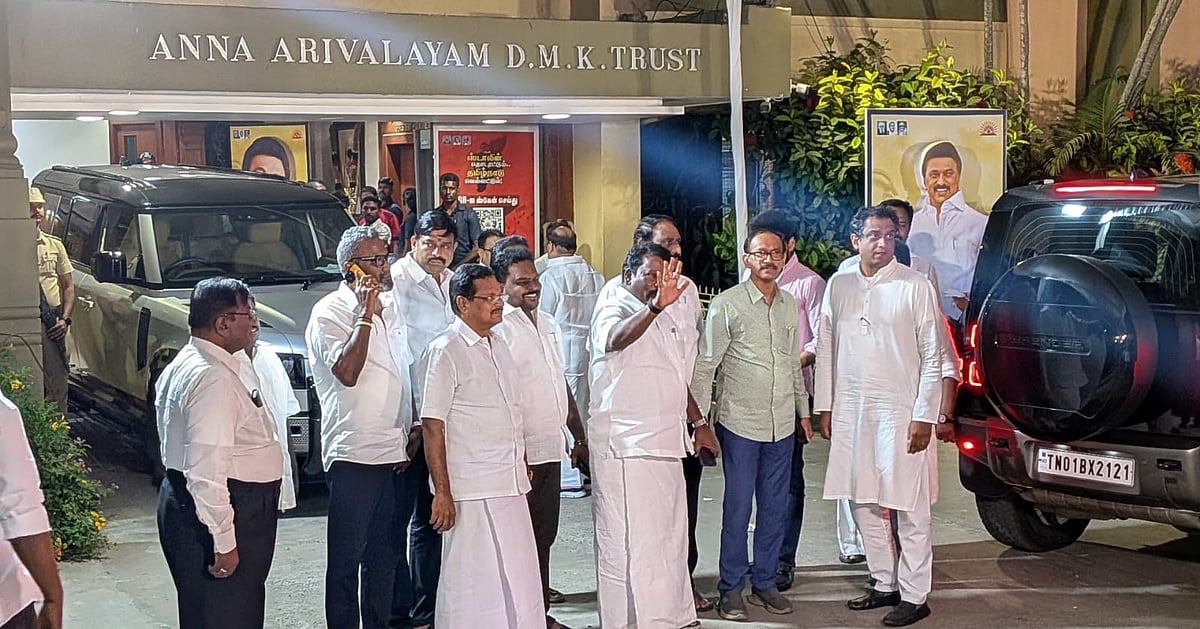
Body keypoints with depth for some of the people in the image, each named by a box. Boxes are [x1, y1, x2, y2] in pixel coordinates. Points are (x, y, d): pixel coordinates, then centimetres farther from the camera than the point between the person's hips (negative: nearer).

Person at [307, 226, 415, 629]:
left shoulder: (389, 307, 13)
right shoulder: (330, 313, -9)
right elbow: (347, 373, -23)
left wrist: (411, 434, 14)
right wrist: (365, 315, -19)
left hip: (393, 453, 7)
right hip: (353, 455, -7)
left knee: (386, 554, 15)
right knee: (346, 558, 1)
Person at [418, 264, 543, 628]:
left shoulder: (498, 348, 15)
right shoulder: (445, 351, -10)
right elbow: (432, 426, -14)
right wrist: (442, 493, -17)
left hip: (511, 488, 8)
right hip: (472, 492, -8)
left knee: (519, 581, 11)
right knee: (474, 584, -2)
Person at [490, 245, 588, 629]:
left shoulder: (547, 325, 15)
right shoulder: (499, 330, -11)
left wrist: (579, 438, 22)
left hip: (552, 450, 8)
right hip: (522, 454, -8)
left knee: (545, 535, 13)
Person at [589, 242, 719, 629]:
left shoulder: (662, 318, 19)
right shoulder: (615, 309, -9)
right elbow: (615, 339, -36)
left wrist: (698, 423, 25)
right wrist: (655, 306, -50)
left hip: (665, 442, 9)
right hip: (625, 447, -9)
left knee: (670, 536, 16)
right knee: (629, 540, -5)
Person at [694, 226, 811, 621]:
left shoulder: (789, 305, 10)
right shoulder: (726, 305, -7)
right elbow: (705, 365, -5)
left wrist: (803, 411, 19)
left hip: (782, 425, 5)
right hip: (739, 422, -5)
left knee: (774, 509, 11)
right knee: (737, 509, 0)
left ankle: (765, 582, 23)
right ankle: (731, 589, 11)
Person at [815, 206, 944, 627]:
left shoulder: (916, 287, -5)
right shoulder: (838, 286, 7)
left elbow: (932, 355, -6)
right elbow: (825, 349, 12)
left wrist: (924, 417, -10)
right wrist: (824, 408, 9)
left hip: (899, 412, -5)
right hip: (850, 411, 5)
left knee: (909, 509, -1)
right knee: (864, 505, 11)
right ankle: (885, 584, 24)